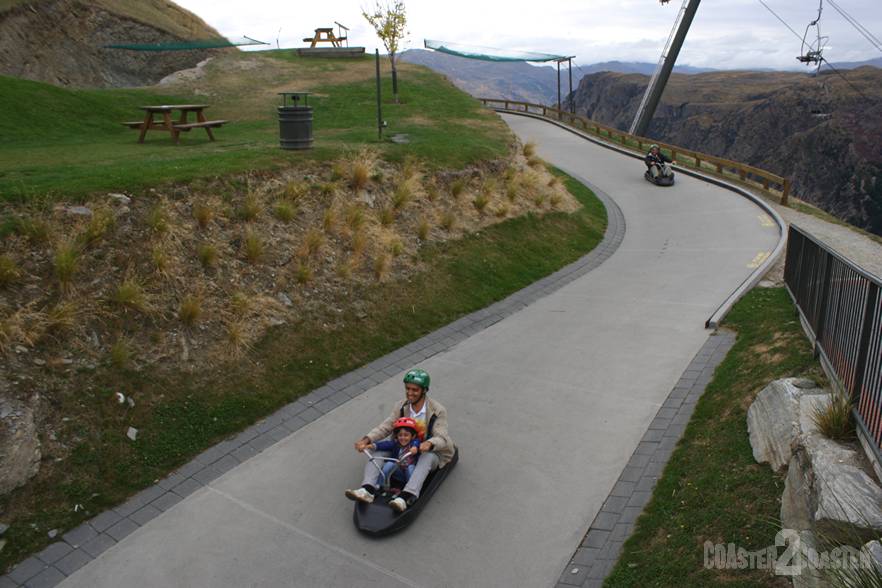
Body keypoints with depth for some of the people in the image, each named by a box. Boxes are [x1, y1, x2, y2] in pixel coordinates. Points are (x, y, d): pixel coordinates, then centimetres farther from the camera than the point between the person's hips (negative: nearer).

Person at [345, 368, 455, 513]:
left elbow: (441, 439, -23)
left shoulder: (438, 411, -15)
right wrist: (367, 439, -27)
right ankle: (367, 490, -33)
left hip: (430, 452, -4)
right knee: (378, 450, -16)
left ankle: (406, 497, -51)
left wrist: (429, 444, -47)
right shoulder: (400, 407, -3)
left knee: (427, 457, -38)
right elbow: (385, 427, -8)